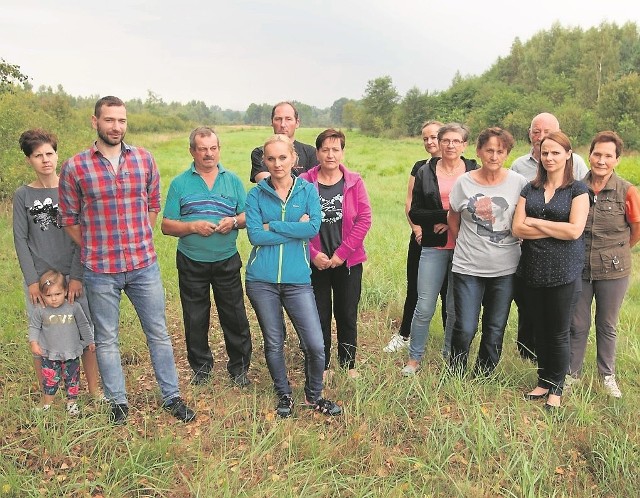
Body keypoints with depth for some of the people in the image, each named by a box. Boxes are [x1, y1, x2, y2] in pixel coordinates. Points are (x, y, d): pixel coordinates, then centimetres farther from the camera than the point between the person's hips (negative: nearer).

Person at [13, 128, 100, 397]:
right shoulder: (23, 195, 3)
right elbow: (20, 240, 2)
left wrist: (77, 276, -8)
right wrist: (32, 281, -6)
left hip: (73, 275, 0)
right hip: (38, 278, 0)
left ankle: (93, 389, 19)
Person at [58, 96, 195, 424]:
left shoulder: (144, 159, 2)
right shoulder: (75, 167, -5)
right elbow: (69, 219, 3)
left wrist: (139, 242, 7)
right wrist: (95, 250, 2)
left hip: (144, 265, 2)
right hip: (100, 271, -1)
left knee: (159, 333, 10)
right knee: (107, 340, 11)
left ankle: (172, 397, 25)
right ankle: (118, 402, 28)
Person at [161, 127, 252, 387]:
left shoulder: (233, 180, 6)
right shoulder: (179, 183, 1)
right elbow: (167, 226, -4)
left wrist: (234, 221, -15)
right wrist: (193, 226, -19)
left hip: (227, 261, 1)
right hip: (191, 263, 0)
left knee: (235, 316, 5)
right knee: (195, 319, 11)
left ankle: (239, 367, 21)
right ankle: (201, 366, 28)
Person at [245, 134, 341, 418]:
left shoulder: (307, 190, 3)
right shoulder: (256, 195, 2)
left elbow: (313, 228, -13)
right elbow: (255, 235, -12)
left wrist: (272, 226, -12)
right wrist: (295, 229, -12)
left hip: (297, 280, 0)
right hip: (262, 281, 0)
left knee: (316, 345, -2)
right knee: (273, 343, 12)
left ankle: (313, 395, 25)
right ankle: (284, 395, 34)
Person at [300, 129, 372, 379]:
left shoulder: (354, 182, -2)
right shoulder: (305, 182, -5)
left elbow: (364, 219, -6)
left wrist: (342, 252, -11)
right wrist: (313, 254, -13)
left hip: (348, 262, 1)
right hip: (316, 262, -1)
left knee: (347, 315, 11)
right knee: (319, 316, 9)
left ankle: (348, 365, 28)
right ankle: (321, 366, 25)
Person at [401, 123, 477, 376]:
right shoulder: (425, 172, 5)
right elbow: (414, 213, 0)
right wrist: (444, 215, -14)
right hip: (433, 247, 0)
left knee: (456, 307, 9)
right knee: (424, 307, 1)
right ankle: (414, 358, 18)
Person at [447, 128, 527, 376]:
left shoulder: (518, 182, -3)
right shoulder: (463, 183, -2)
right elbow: (453, 220, 11)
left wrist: (510, 243, 5)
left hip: (505, 268, 1)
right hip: (468, 267, -1)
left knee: (495, 330, 11)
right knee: (465, 328, -3)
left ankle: (482, 378, 31)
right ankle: (455, 375, 20)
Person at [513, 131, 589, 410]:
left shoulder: (577, 190, -1)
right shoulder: (530, 189, 9)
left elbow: (575, 230, -14)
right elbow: (517, 228, -2)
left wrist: (535, 222, -8)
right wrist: (558, 230, -10)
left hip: (564, 273, -3)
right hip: (533, 272, 4)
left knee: (559, 333, 5)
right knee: (539, 331, 12)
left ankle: (556, 388, 21)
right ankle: (543, 381, 28)